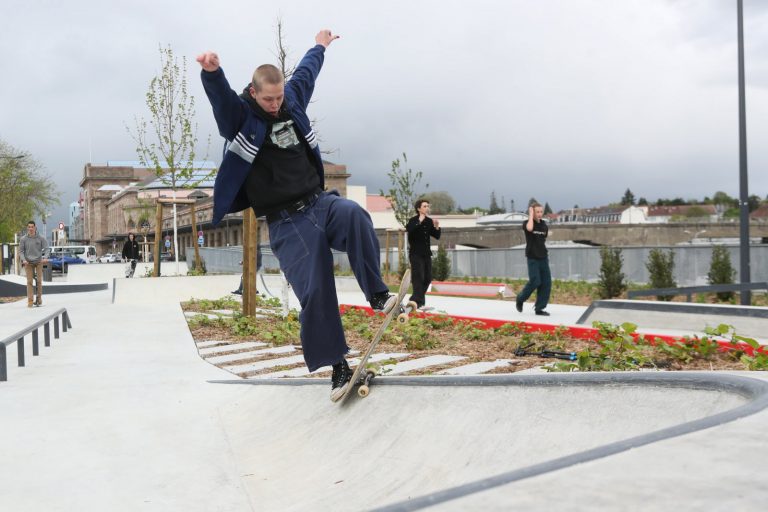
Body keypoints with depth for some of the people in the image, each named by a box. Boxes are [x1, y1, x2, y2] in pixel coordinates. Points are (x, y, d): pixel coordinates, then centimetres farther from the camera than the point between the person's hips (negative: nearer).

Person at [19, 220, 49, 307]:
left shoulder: (40, 238, -2)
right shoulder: (23, 239, -2)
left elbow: (46, 248, -1)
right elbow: (21, 251, 1)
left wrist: (44, 258, -16)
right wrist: (23, 260, -15)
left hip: (39, 262, 0)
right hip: (28, 263, 0)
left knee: (39, 281, -2)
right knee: (29, 281, -4)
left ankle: (39, 299, 9)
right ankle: (30, 301, -4)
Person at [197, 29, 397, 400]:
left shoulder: (293, 100, 11)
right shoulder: (239, 116, -4)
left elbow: (306, 72, 32)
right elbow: (220, 93, -26)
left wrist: (320, 45, 48)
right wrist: (212, 72, -48)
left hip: (319, 202, 4)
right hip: (286, 223, -4)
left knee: (354, 215, -32)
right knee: (314, 291, -11)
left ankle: (377, 294, -24)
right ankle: (337, 365, 2)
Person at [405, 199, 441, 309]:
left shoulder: (429, 221, 9)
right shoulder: (414, 220, -7)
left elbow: (437, 236, 12)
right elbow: (408, 229, -29)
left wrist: (436, 227, -5)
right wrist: (419, 221, -27)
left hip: (426, 253, 7)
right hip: (416, 253, -7)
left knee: (428, 278, 10)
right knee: (418, 277, -12)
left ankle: (415, 299, 24)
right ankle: (418, 301, -10)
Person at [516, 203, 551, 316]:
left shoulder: (544, 225, 9)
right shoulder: (527, 223, -6)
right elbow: (530, 228, -31)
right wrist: (531, 215, -18)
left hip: (543, 257, 6)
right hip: (532, 257, -6)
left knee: (546, 283, 1)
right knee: (535, 281, -12)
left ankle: (539, 308, 9)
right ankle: (520, 299, 13)